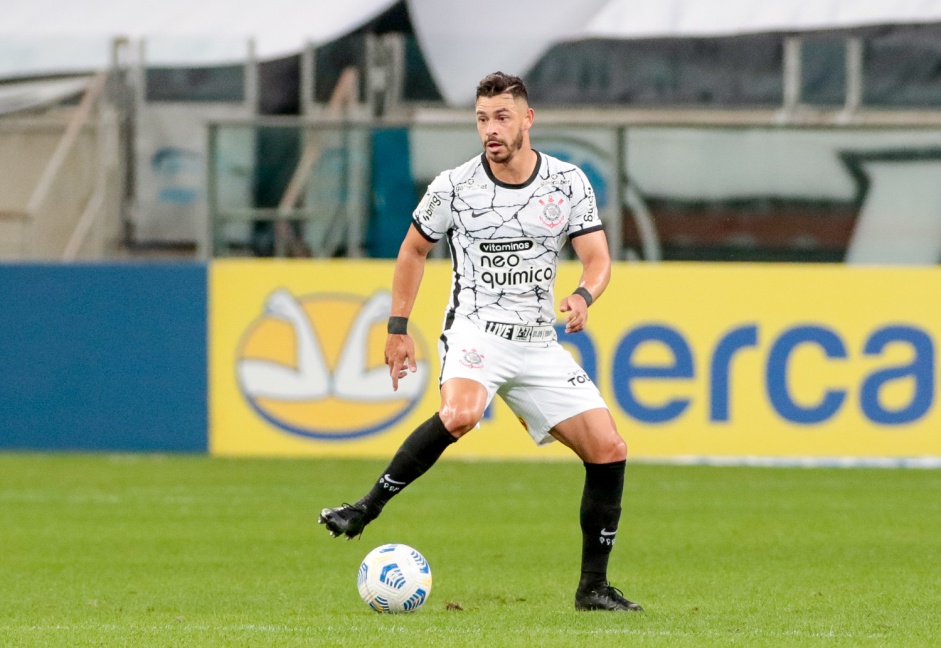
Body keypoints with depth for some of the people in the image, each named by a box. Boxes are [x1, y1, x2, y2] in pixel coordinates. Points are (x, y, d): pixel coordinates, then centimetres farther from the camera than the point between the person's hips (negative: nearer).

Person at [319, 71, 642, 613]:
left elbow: (598, 259, 1)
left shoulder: (569, 183, 0)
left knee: (609, 451, -4)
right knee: (460, 414, -37)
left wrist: (583, 297, -22)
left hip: (539, 343, 4)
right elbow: (414, 250, 11)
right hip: (476, 330, -4)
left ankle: (593, 586, 8)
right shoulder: (453, 187, -4)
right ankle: (366, 509, -26)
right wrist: (398, 328, 7)